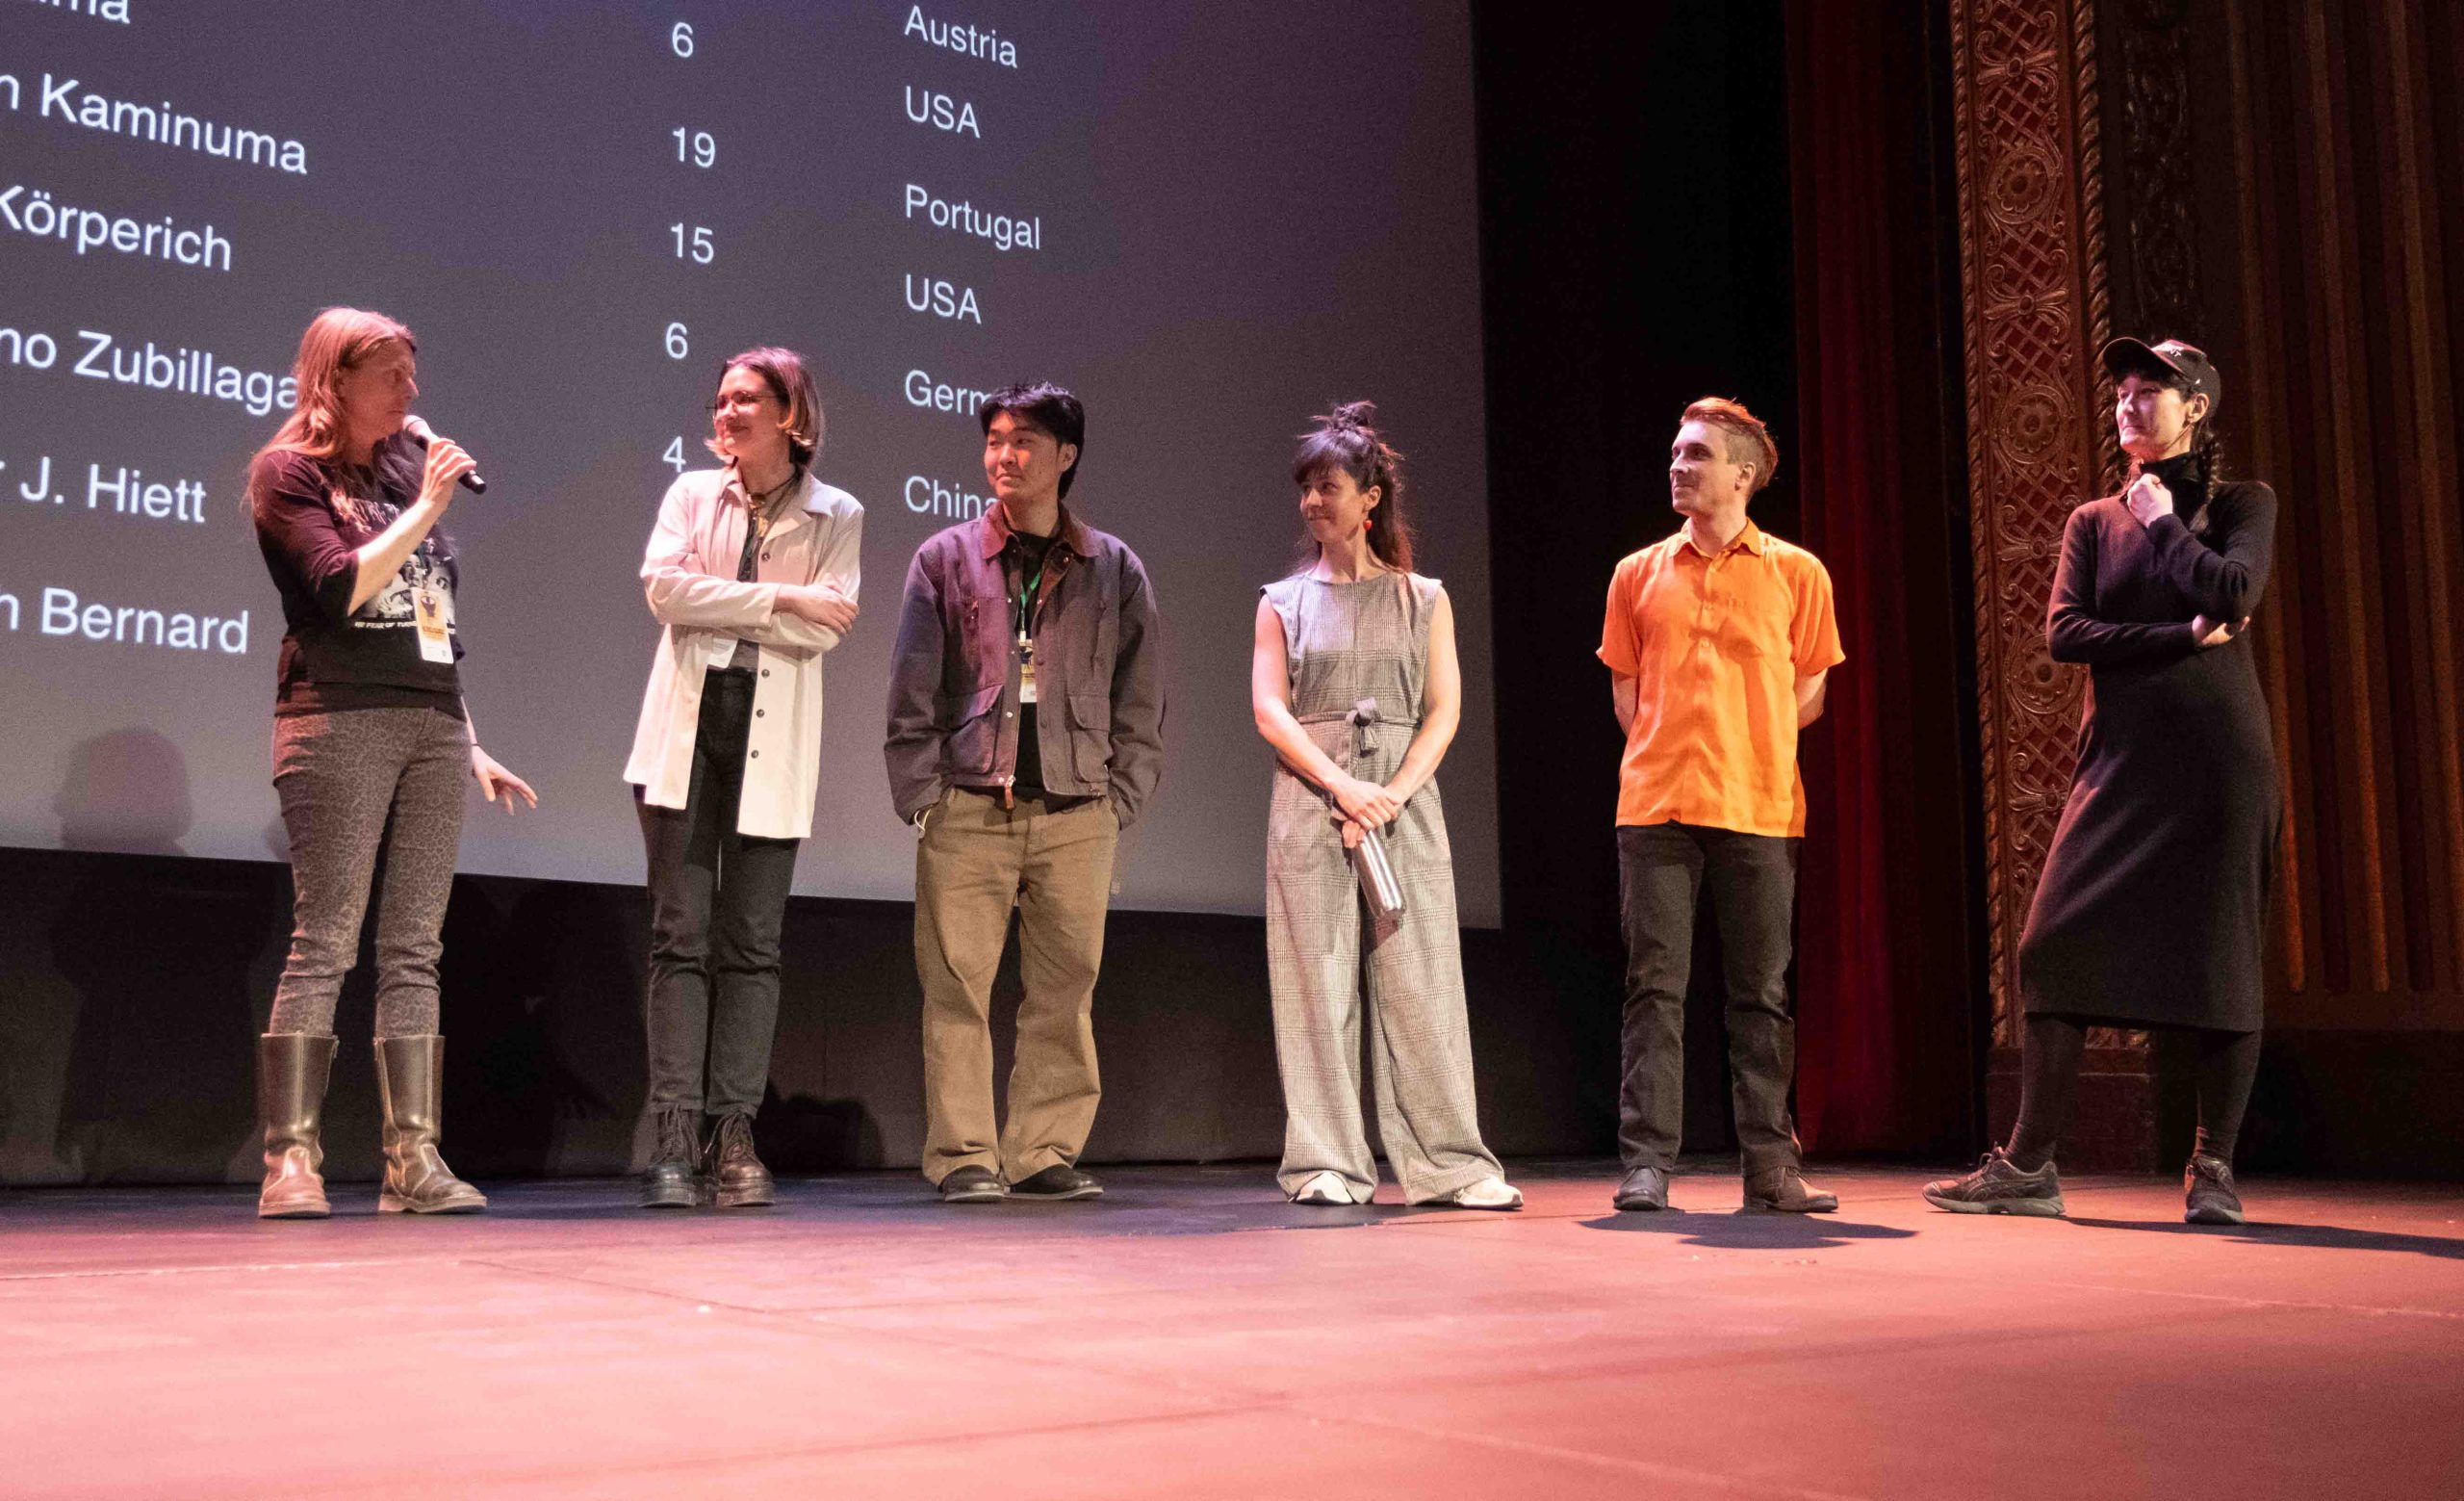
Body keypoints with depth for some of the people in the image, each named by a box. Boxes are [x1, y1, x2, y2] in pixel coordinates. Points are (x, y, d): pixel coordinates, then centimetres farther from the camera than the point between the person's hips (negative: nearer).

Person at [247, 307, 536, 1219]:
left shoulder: (404, 470, 19)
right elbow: (341, 587, -14)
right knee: (324, 946, -9)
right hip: (338, 723, -6)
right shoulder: (290, 471, 2)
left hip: (432, 726, 6)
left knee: (414, 951, 2)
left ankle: (413, 1160, 2)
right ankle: (291, 1161, -7)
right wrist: (427, 508, -8)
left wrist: (470, 743, 18)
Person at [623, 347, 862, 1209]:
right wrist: (779, 599, -9)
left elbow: (825, 628, -7)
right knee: (680, 934, -3)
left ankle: (733, 1137, 4)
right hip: (685, 732, 1)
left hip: (771, 745, -1)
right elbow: (663, 587, -5)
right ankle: (674, 1138, -3)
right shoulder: (692, 493, 12)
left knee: (752, 943, 1)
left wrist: (714, 605, -8)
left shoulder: (836, 516, 7)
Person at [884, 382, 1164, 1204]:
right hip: (967, 810, -1)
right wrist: (922, 798, -4)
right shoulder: (945, 559, 9)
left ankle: (1044, 1152, 10)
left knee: (1066, 990, 2)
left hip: (1076, 815, 1)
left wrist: (1119, 801, 2)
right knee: (958, 987, -4)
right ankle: (964, 1157, 3)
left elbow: (1141, 703, 11)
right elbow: (912, 695, 5)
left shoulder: (1114, 570, 11)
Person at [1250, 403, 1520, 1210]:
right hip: (1310, 802, 0)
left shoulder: (1424, 599, 12)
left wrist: (1394, 794, -11)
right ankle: (1326, 1165, 1)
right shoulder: (1284, 601, 12)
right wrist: (1343, 785, -13)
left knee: (1419, 978, -4)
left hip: (1404, 802, 0)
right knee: (1318, 980, -3)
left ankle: (1448, 1163, 0)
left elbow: (1444, 709, 4)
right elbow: (1268, 707, 1)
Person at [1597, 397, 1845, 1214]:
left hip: (1758, 809, -1)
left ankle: (1771, 1168, 10)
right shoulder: (1639, 574, 10)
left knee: (1762, 993, 4)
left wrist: (1747, 750, 4)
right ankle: (1646, 1164, 0)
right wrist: (1668, 758, 5)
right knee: (1655, 987, -2)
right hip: (1655, 806, 1)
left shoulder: (1795, 573, 6)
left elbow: (1808, 691, 11)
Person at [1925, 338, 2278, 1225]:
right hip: (2120, 762, 3)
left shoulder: (2242, 505, 7)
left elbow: (2232, 595, -14)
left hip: (2216, 759, -3)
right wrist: (2182, 636, -9)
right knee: (2058, 948, -5)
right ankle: (2028, 1166, -1)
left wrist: (2164, 521, -2)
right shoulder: (2095, 521, 14)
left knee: (2221, 955, -3)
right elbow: (2064, 633, 0)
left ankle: (2213, 1169, 7)